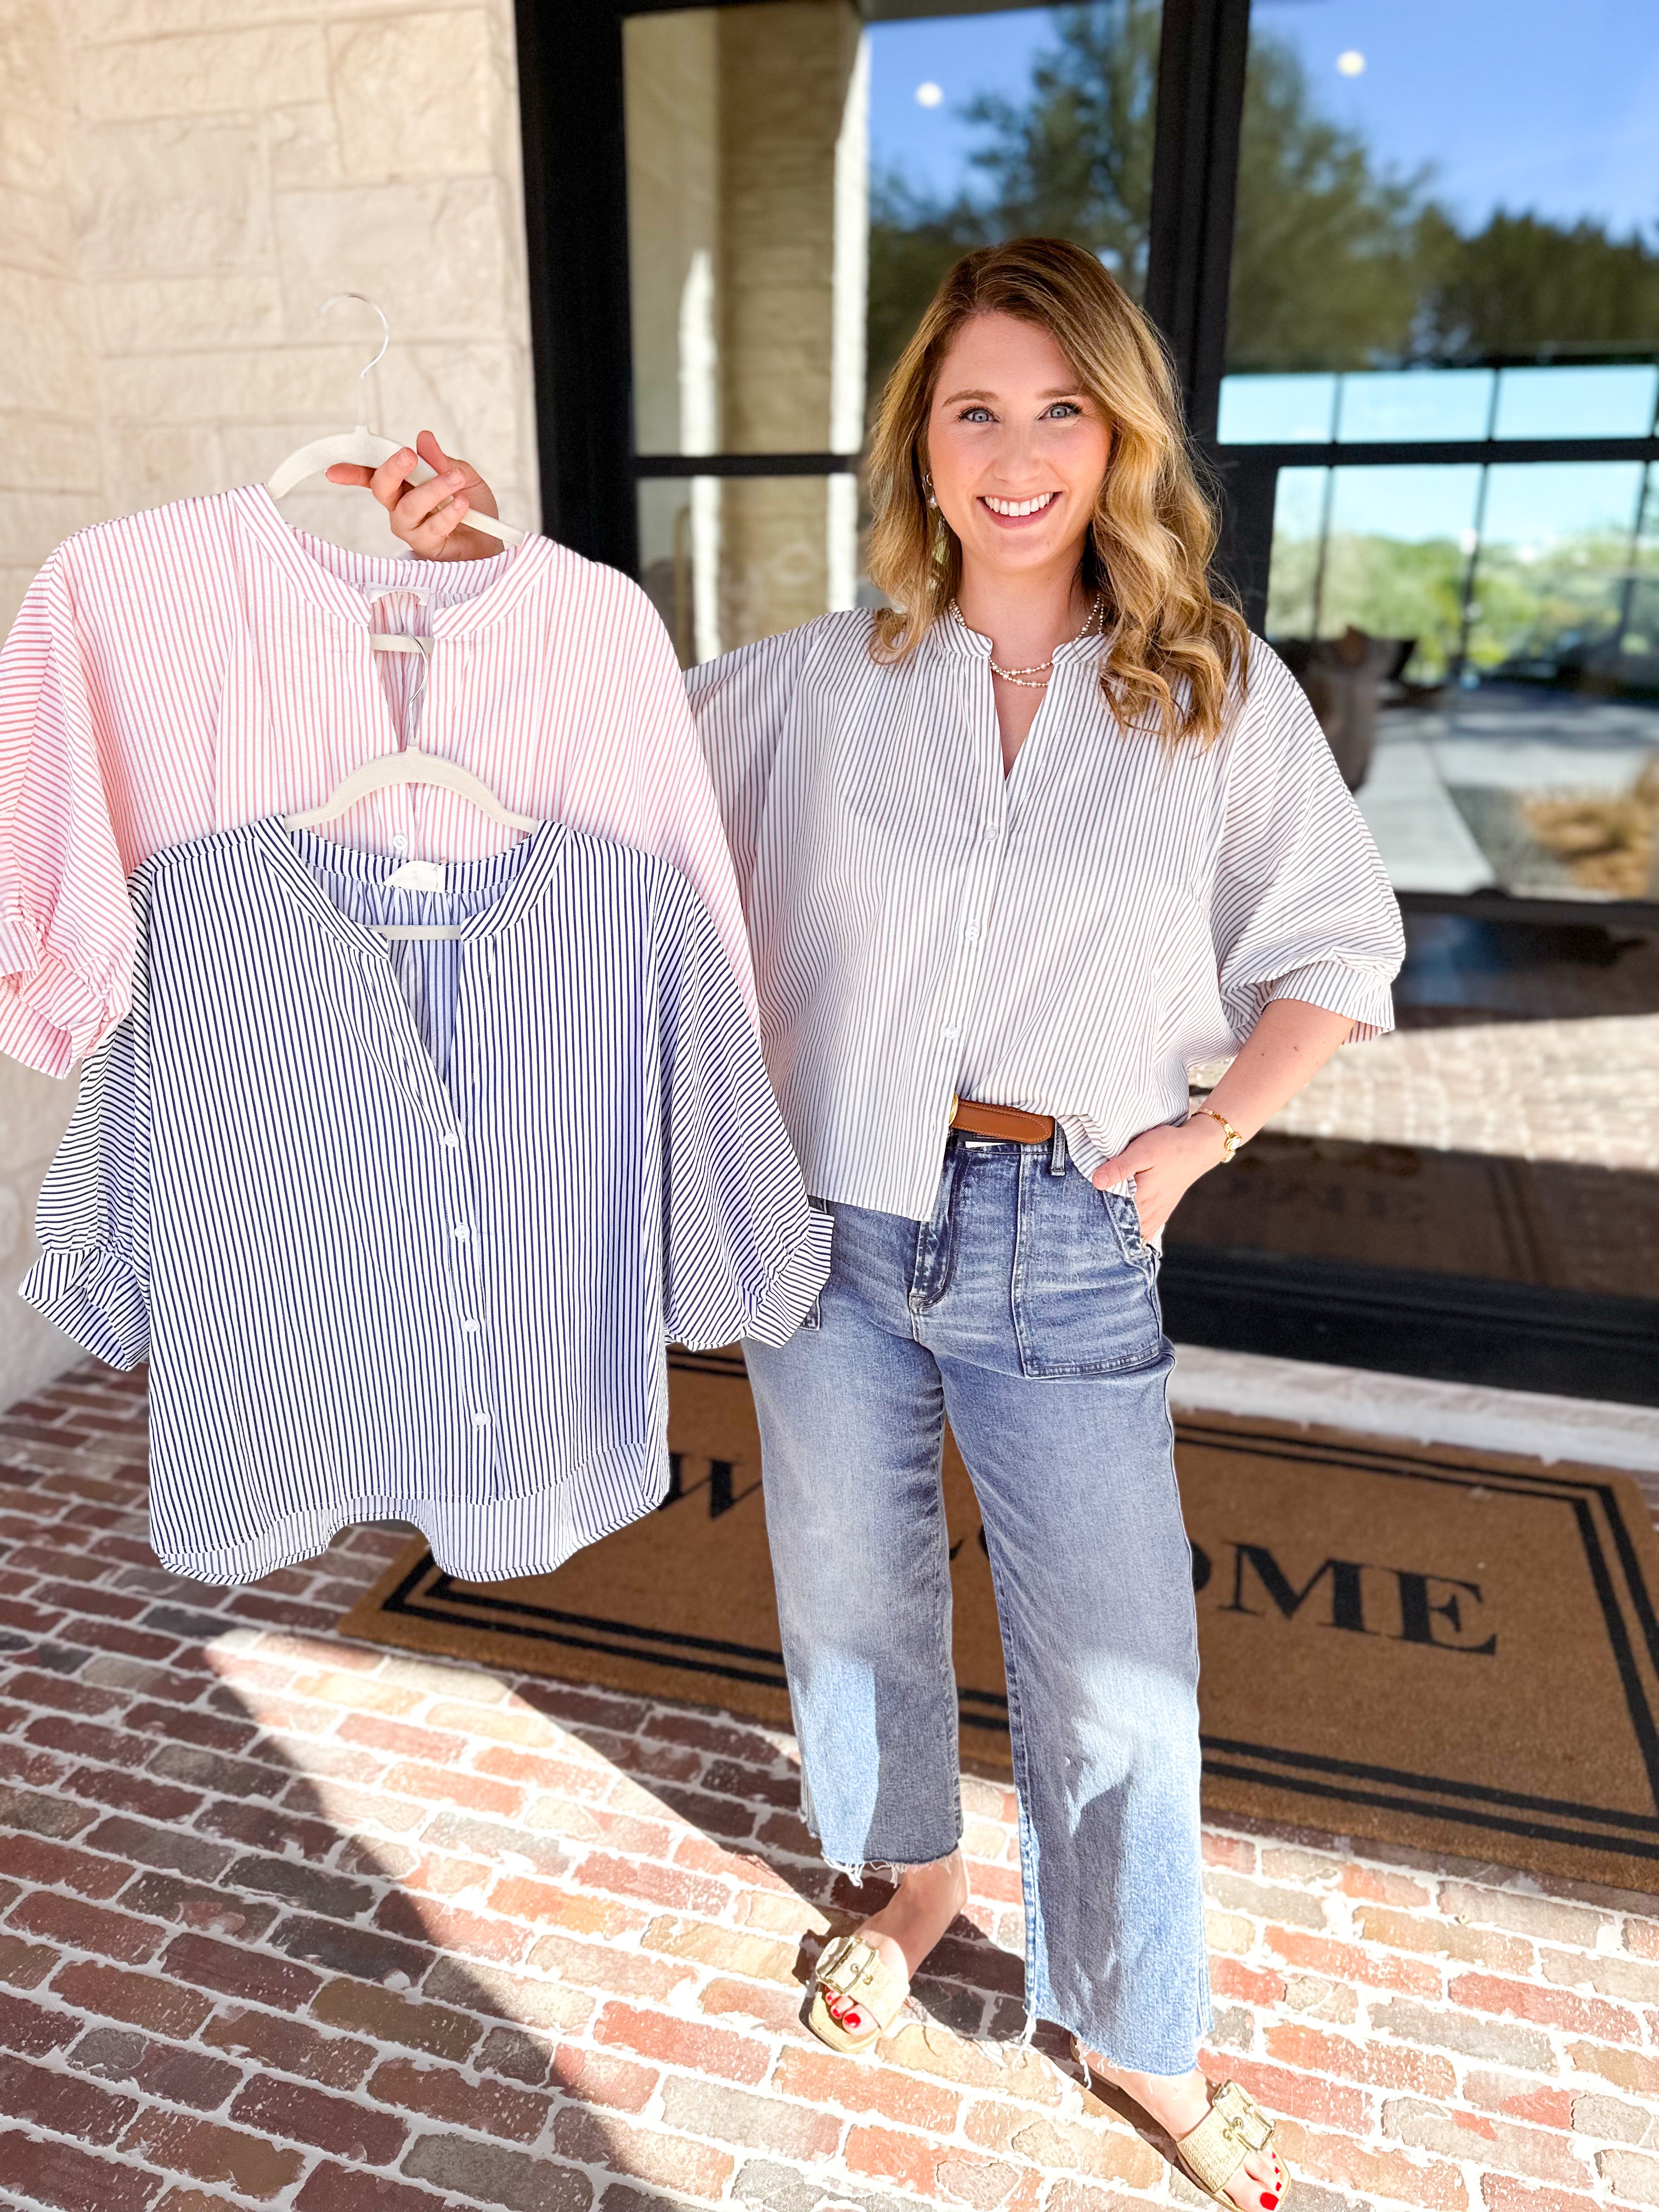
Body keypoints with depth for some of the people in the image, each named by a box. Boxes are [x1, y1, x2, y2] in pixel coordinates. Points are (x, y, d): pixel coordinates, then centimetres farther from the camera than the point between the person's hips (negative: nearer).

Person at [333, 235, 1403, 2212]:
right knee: (853, 1601, 19)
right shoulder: (820, 682, 0)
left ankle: (1137, 2035, 38)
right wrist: (483, 575, -5)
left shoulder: (1224, 693, -2)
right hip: (835, 1223, 2)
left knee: (1115, 1681, 8)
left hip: (1067, 1246, -1)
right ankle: (914, 1875, 51)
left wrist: (1203, 1134, -2)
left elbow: (1336, 951, 7)